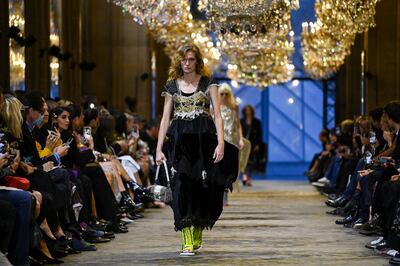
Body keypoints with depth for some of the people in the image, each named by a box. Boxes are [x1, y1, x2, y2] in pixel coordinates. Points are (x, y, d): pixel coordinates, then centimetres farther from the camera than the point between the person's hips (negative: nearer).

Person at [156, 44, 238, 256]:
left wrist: (221, 143, -12)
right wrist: (159, 149, 4)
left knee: (203, 188, 0)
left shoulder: (208, 83, 6)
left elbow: (217, 114, 0)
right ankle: (187, 242, -11)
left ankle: (197, 236, 19)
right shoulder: (172, 86, 12)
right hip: (179, 141, 1)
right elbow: (165, 118, 11)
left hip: (204, 139, -1)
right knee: (182, 187, -9)